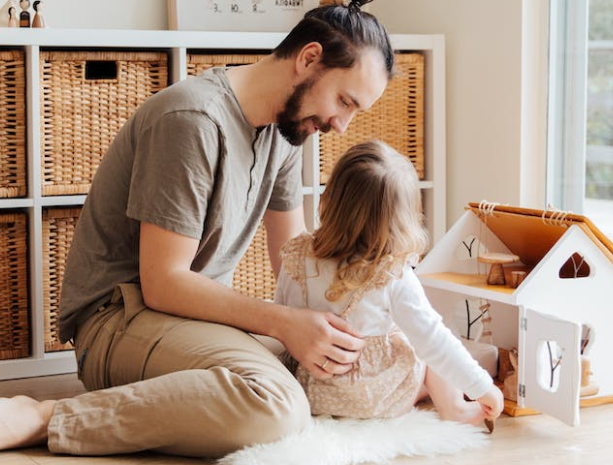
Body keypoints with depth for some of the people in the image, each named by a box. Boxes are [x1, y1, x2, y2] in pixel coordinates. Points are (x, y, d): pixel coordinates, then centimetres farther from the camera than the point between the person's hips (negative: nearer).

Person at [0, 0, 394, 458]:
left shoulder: (283, 128, 9)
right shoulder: (195, 119, -19)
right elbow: (163, 284, -20)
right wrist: (284, 322, -26)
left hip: (202, 313, 10)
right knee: (274, 403, -35)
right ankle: (38, 419, -28)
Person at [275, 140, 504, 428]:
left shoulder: (296, 259, -12)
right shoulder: (393, 277, -23)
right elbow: (432, 339, -17)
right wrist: (482, 387, -5)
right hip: (375, 400, -4)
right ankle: (453, 408, 26)